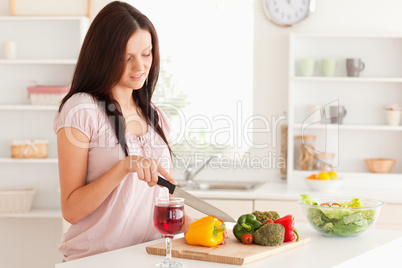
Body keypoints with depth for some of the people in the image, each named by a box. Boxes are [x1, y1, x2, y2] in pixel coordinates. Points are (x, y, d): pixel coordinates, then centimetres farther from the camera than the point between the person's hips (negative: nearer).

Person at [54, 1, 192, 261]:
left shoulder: (156, 117, 14)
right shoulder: (82, 110, -5)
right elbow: (71, 210, -8)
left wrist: (188, 222, -1)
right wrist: (126, 166, -19)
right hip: (96, 258, -5)